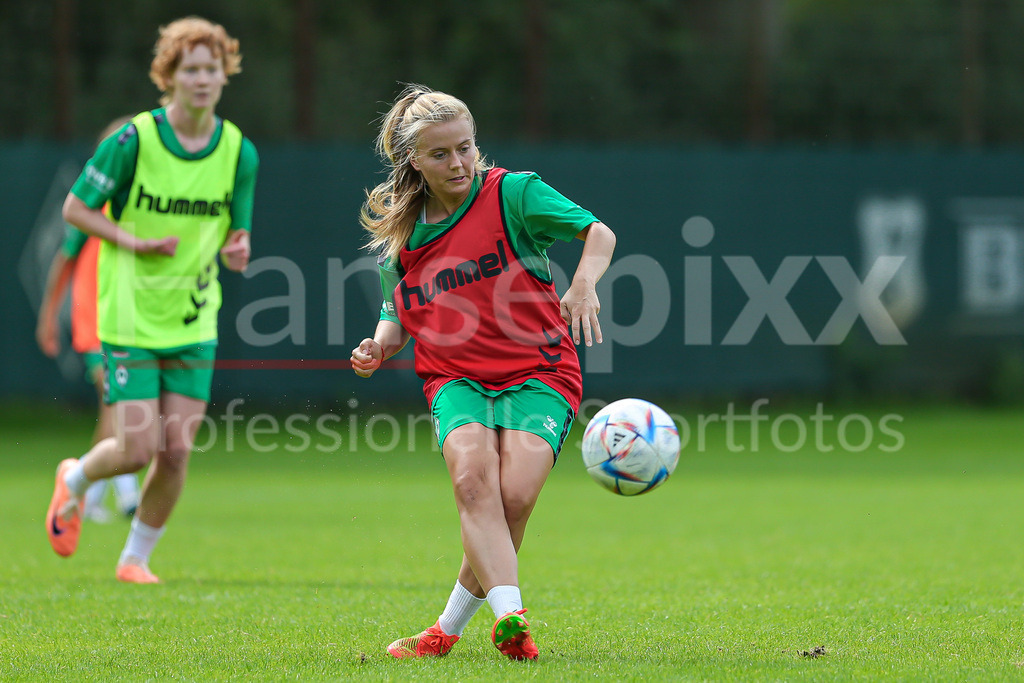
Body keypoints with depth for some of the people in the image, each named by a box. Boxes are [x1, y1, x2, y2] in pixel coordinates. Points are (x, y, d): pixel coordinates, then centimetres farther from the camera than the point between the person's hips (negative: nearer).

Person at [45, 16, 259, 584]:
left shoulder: (239, 152, 0)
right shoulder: (134, 140, -11)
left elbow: (235, 233, 8)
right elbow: (75, 207, -3)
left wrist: (237, 251, -16)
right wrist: (135, 243, -17)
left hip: (194, 324, 3)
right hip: (131, 320, -3)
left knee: (176, 452, -2)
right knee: (139, 449, -8)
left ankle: (135, 559, 18)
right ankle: (74, 480, 26)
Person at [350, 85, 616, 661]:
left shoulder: (512, 192, -3)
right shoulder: (399, 231, 12)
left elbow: (598, 233, -14)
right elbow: (399, 313, 25)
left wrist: (584, 283, -34)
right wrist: (380, 347, 3)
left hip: (538, 374, -3)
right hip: (455, 379, 3)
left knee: (513, 499, -23)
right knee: (473, 477, -29)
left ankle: (448, 629, -4)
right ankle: (511, 617, -41)